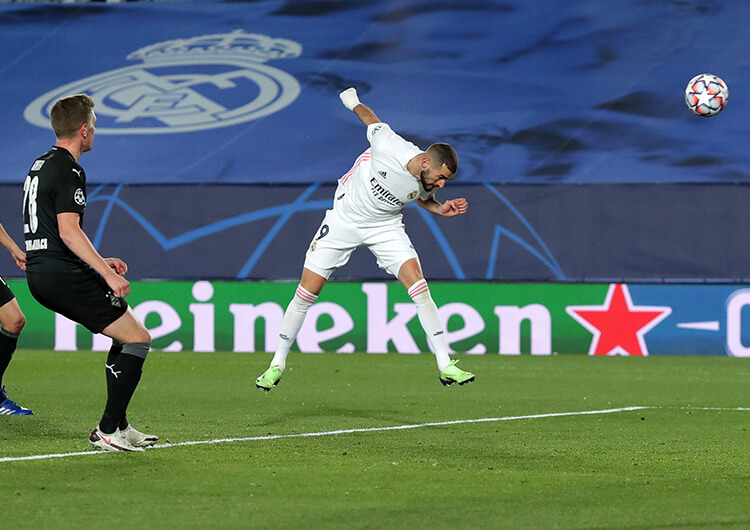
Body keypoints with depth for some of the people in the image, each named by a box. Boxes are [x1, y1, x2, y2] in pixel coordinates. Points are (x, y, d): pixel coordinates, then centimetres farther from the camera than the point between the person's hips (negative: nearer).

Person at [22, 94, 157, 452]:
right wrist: (107, 274, -23)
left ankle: (117, 425, 18)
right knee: (138, 339, -7)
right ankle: (108, 432, -10)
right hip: (63, 275, -10)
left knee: (126, 335, 20)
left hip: (40, 273, 10)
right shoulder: (68, 172, -13)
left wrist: (98, 263, 25)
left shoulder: (40, 166, 19)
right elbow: (68, 232, -22)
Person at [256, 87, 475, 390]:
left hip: (386, 227, 2)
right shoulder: (388, 146, -29)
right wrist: (353, 102, 11)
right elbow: (372, 121, -7)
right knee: (306, 293, -3)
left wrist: (441, 209, -10)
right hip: (344, 218, -2)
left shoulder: (426, 182, -17)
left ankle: (444, 365, -13)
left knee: (418, 286, -17)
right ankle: (277, 364, 14)